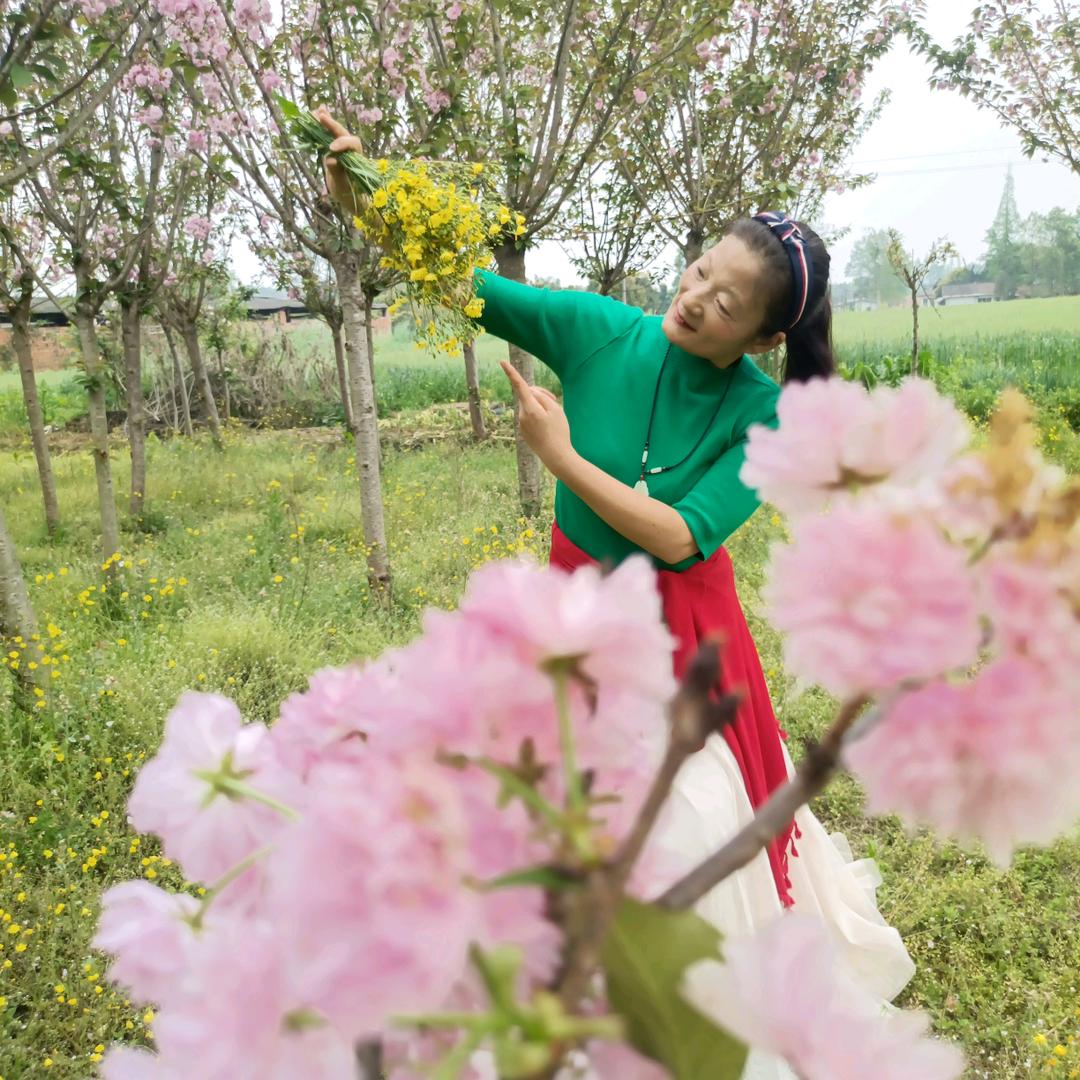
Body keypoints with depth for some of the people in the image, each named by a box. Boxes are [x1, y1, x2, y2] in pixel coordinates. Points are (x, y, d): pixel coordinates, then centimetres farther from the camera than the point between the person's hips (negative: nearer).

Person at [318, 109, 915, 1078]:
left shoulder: (761, 413, -20)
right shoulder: (600, 330, -18)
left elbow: (680, 538, -27)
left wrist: (563, 457, -29)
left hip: (684, 625, -2)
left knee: (701, 814, 9)